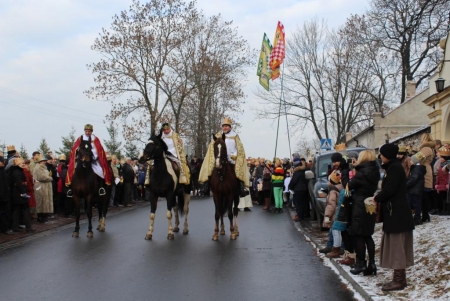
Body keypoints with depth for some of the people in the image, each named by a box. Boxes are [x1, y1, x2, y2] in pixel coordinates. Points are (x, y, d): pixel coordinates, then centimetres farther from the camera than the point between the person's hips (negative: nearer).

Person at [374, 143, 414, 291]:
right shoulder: (393, 167, 14)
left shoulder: (395, 168, -16)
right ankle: (400, 277, 19)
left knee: (396, 246, -5)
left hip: (396, 213, -10)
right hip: (395, 212, 10)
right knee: (396, 246, 13)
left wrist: (377, 198, -5)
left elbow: (389, 190, -21)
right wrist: (380, 197, 2)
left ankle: (399, 280, 0)